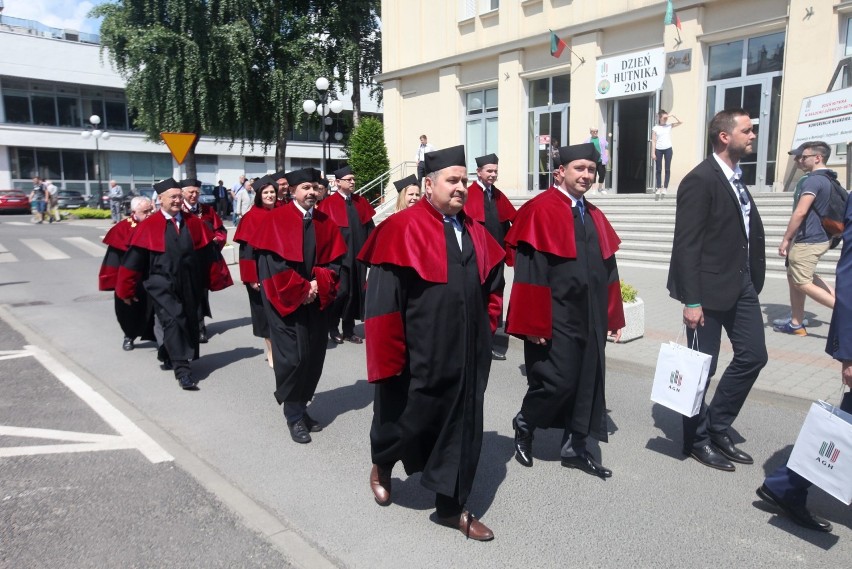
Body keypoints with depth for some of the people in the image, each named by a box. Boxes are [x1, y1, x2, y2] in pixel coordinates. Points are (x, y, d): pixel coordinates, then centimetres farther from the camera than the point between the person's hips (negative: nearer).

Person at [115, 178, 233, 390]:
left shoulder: (194, 223, 3)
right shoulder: (149, 226, -5)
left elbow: (209, 253, 7)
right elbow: (135, 259, -3)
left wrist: (217, 279, 8)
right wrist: (127, 290, -1)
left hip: (190, 284, 4)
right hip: (162, 285, -4)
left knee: (189, 323, 12)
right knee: (172, 322, -15)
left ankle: (170, 356, 36)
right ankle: (182, 370, -11)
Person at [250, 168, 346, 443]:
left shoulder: (325, 222, 8)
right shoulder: (276, 219, -6)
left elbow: (334, 261, 5)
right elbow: (272, 261, -13)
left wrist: (318, 285, -11)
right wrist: (300, 289, -16)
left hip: (316, 299, 5)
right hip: (285, 299, -5)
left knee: (314, 356, 7)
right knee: (292, 357, -3)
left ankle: (301, 407, 24)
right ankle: (294, 416, 12)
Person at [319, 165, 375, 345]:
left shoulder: (360, 202, 10)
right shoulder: (329, 203, -6)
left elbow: (369, 226, 11)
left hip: (358, 255, 5)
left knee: (355, 292, 8)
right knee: (340, 291, -6)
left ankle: (349, 330, 18)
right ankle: (332, 328, 11)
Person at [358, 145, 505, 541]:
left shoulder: (475, 232, 7)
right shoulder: (403, 229, -12)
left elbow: (490, 285, 20)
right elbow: (384, 299, -15)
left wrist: (484, 328, 13)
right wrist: (390, 357, -16)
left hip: (466, 353, 6)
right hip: (420, 354, -5)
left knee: (462, 426, 11)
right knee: (409, 419, 13)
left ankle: (451, 507, 28)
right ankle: (382, 464, 45)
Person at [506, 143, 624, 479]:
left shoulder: (594, 216, 12)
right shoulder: (541, 210, -11)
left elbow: (607, 270, 14)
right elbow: (530, 271, -16)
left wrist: (613, 315, 11)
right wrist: (534, 322, -19)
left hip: (589, 317, 8)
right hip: (556, 317, -7)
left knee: (586, 383, 11)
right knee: (558, 381, -5)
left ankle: (575, 448, 25)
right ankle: (524, 426, 22)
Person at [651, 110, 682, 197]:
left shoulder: (669, 126, 5)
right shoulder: (655, 128, 0)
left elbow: (680, 122, 2)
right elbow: (653, 141, -1)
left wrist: (673, 116, -8)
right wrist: (653, 153, -7)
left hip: (668, 149, 1)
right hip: (658, 150, -1)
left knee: (667, 169, 0)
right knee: (658, 169, 4)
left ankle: (665, 188, 4)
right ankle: (659, 188, 10)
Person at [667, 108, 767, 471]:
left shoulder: (737, 178, 12)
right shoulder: (700, 180, -14)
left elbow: (750, 233, 12)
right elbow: (687, 245, -18)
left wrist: (753, 279, 3)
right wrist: (691, 301, -20)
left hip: (742, 284, 9)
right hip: (710, 287, -8)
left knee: (753, 356, 11)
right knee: (702, 366, 4)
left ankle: (716, 427, 26)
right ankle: (696, 439, 22)